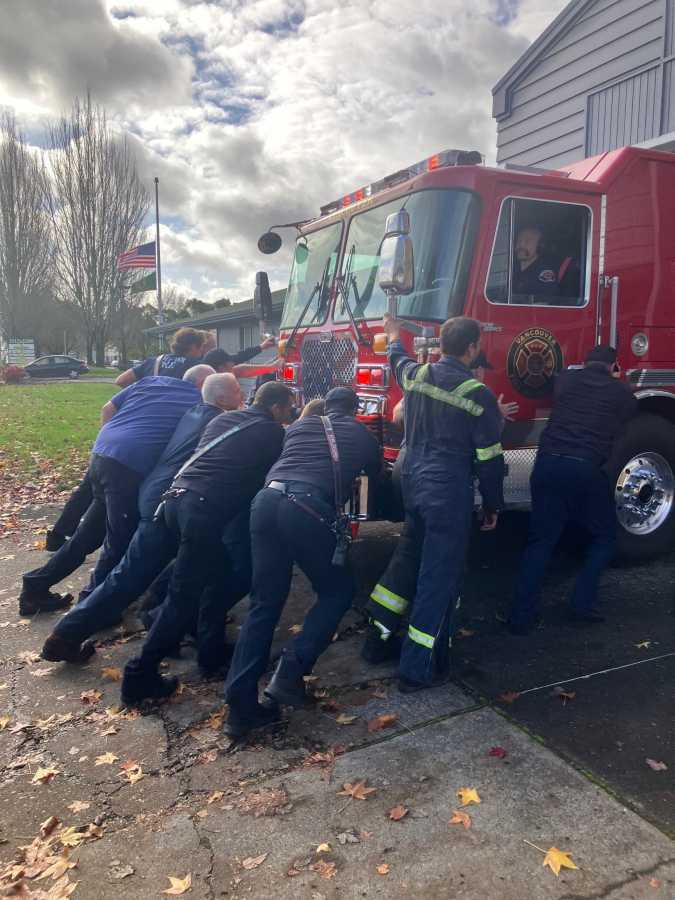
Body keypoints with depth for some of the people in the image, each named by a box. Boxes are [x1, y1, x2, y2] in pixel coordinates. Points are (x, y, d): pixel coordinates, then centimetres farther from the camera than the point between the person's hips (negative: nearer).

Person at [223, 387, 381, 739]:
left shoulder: (301, 424, 29)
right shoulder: (363, 436, 24)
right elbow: (376, 477, 40)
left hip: (266, 500, 4)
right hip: (307, 509, -4)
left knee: (264, 603, 12)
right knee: (337, 591, 17)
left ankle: (240, 706, 7)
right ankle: (291, 671, -1)